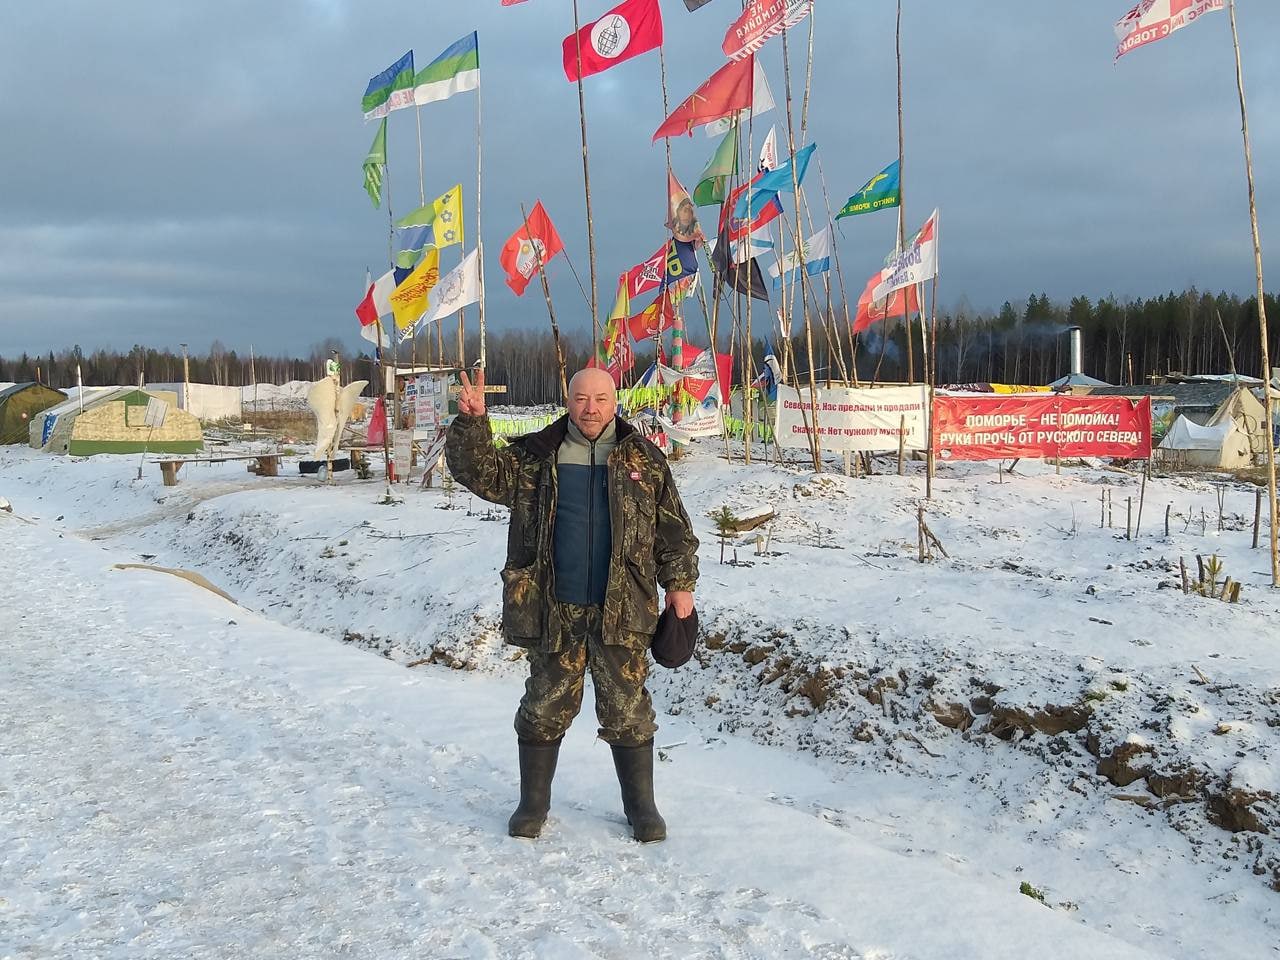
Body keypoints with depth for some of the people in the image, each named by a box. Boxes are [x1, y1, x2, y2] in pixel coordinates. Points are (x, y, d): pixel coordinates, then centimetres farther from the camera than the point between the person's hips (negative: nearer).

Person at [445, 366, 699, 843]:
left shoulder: (644, 459, 4)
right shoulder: (534, 458, 4)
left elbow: (673, 529, 8)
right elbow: (478, 470, 0)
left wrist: (679, 583, 4)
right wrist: (471, 422, -15)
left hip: (621, 610, -1)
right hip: (553, 610, 1)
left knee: (627, 711, 5)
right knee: (545, 709, 10)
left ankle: (641, 806, 21)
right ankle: (533, 802, 26)